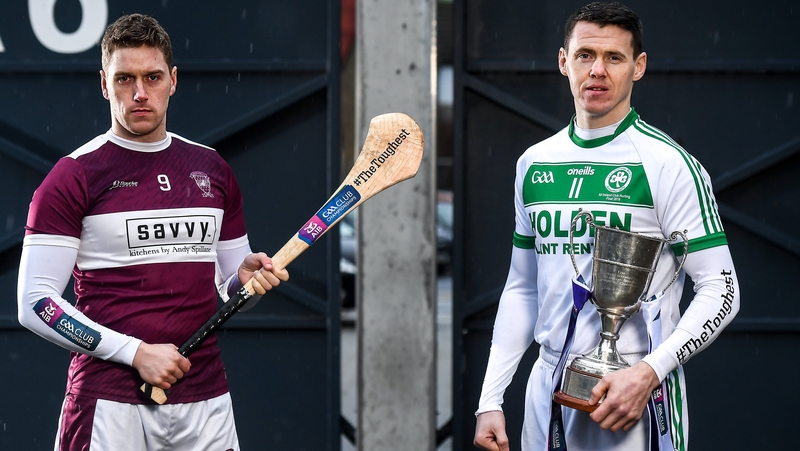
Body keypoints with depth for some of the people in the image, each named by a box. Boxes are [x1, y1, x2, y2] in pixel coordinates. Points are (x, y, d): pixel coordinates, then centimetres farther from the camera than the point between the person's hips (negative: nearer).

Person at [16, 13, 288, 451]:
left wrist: (247, 277, -3)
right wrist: (137, 352, -14)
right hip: (110, 403, -4)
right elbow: (35, 303, -8)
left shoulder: (213, 170, 13)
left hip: (206, 401, 4)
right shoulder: (73, 176, -3)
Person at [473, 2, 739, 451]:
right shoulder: (534, 163, 9)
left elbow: (721, 291, -11)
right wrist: (490, 400, 8)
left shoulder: (667, 163, -9)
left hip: (633, 395, -5)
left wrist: (649, 372, -22)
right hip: (548, 388, 5)